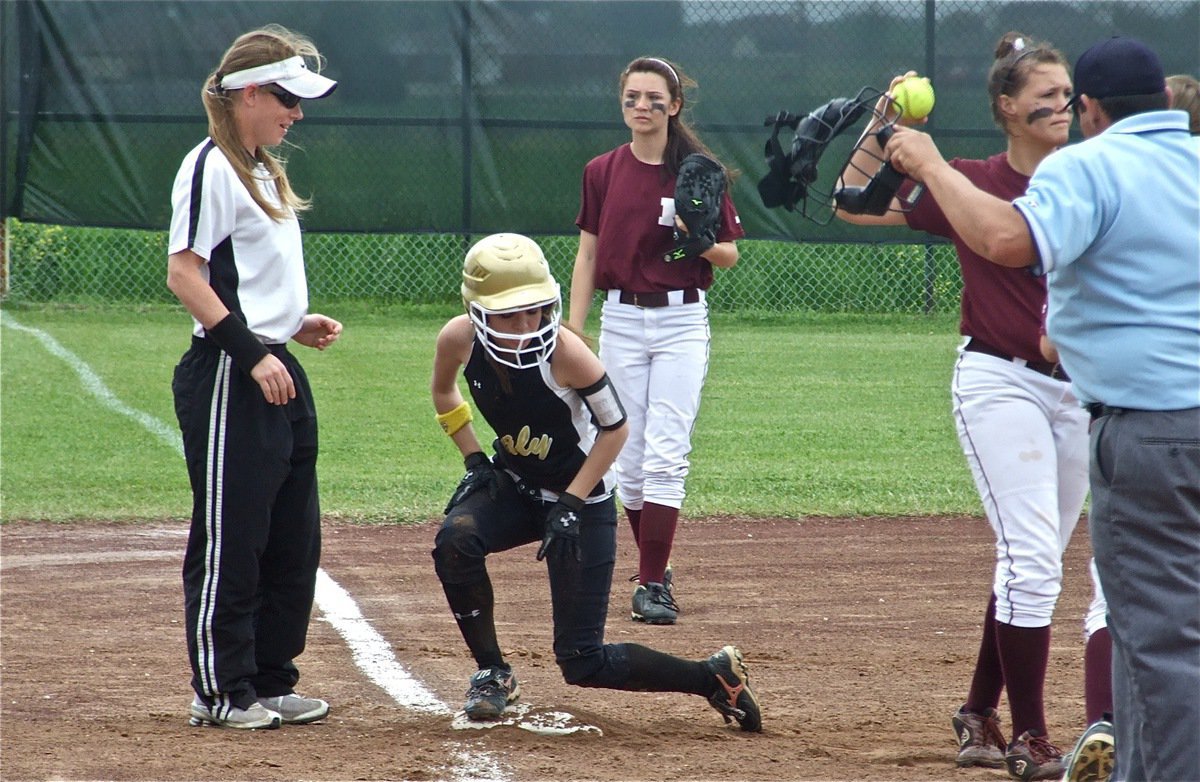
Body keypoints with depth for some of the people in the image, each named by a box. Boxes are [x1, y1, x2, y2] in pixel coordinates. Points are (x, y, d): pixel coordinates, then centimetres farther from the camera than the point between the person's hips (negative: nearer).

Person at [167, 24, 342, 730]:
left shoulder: (265, 171, 18)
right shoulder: (212, 167, -11)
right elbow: (185, 274, -18)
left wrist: (298, 323, 11)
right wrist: (252, 352, -21)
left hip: (278, 372, 10)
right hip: (228, 380, -10)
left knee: (295, 540, 12)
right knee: (230, 540, -4)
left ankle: (271, 681, 21)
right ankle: (220, 691, 3)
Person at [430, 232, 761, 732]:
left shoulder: (563, 350, -29)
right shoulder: (459, 339, -17)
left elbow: (615, 427, -17)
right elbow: (444, 393, 7)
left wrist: (571, 505, -20)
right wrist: (473, 459, -3)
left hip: (583, 500, -5)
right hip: (513, 484, 5)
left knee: (583, 663, -8)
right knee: (455, 539, -28)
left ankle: (714, 676, 13)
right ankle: (492, 675, -6)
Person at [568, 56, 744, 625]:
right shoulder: (602, 173, 6)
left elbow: (730, 256, 3)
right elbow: (587, 256, 9)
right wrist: (571, 336, 4)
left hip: (681, 321, -2)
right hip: (621, 321, 3)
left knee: (666, 455, -10)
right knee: (629, 459, 3)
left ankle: (652, 587, -10)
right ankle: (655, 567, 20)